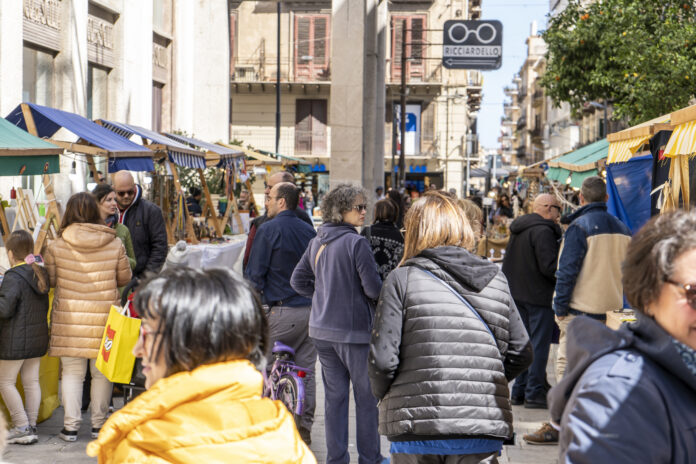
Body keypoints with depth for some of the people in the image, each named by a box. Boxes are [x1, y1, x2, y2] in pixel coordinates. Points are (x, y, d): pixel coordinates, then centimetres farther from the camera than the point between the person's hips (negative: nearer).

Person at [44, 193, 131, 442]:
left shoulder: (56, 246, -6)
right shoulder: (115, 244, -4)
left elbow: (49, 280, 3)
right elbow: (125, 278, 6)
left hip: (69, 318, 0)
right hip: (105, 316, 0)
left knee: (71, 372, 8)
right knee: (101, 372, 12)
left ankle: (70, 426, 9)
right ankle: (99, 424, 19)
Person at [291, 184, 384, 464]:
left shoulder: (317, 243, 6)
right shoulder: (356, 243, -16)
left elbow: (298, 280, 13)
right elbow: (373, 288, -16)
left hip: (322, 330, 7)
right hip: (354, 330, -6)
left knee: (334, 396, 12)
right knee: (366, 397, 6)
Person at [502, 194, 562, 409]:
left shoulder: (518, 229, 14)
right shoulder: (543, 231, -16)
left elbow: (508, 265, 20)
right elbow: (549, 266, -20)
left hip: (517, 294, 9)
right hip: (538, 296, -9)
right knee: (539, 344, -4)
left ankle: (519, 391, 17)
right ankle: (534, 393, -3)